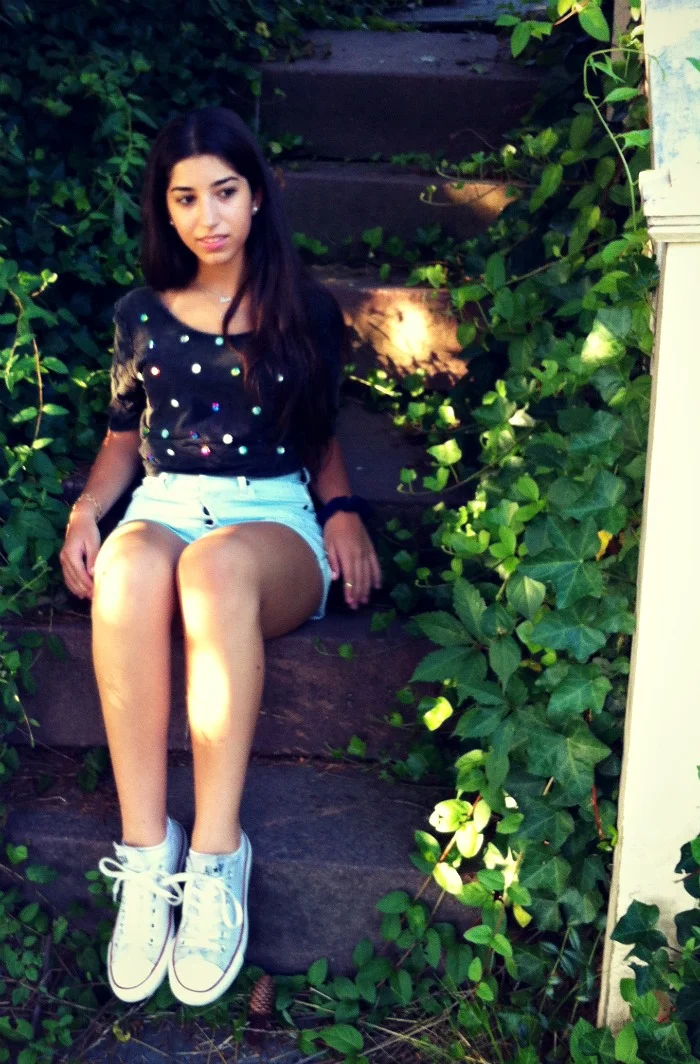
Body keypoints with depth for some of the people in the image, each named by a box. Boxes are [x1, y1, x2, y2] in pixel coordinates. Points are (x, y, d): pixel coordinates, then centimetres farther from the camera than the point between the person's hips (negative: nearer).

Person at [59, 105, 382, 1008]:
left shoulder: (307, 312, 14)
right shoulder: (142, 316, 18)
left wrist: (344, 510, 1)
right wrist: (87, 509, 3)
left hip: (274, 519, -1)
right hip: (162, 508, 2)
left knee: (218, 563, -41)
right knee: (129, 568, -39)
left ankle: (216, 854, -38)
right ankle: (146, 849, -35)